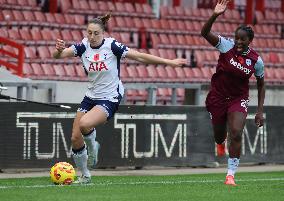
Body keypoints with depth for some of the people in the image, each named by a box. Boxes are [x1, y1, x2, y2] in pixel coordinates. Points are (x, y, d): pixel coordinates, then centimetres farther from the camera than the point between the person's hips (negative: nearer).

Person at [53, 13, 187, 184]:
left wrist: (169, 62, -15)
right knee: (75, 138, 0)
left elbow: (140, 56, -13)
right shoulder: (84, 46, -4)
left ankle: (93, 148, 3)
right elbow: (59, 55, -14)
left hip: (110, 99, -5)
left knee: (84, 124, -31)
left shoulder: (112, 45, -15)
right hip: (91, 97, 5)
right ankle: (85, 176, 22)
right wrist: (59, 50, -39)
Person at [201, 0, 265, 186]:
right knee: (219, 137, 12)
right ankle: (221, 143, 54)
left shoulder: (256, 60, -10)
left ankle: (231, 174, -9)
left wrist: (260, 111, 1)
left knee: (236, 134, -20)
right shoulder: (227, 45, -14)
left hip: (239, 99, 0)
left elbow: (261, 85, 4)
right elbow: (205, 33, -27)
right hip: (218, 97, 0)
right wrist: (215, 15, -43)